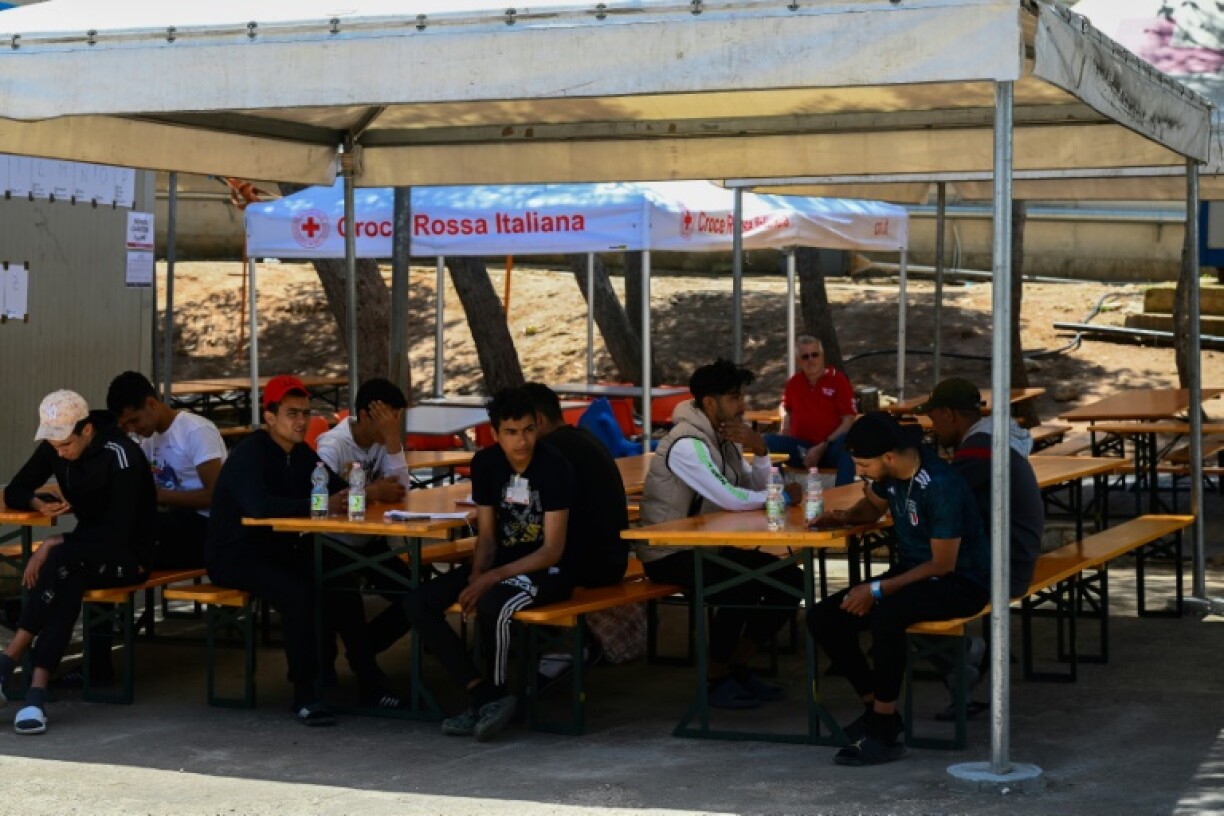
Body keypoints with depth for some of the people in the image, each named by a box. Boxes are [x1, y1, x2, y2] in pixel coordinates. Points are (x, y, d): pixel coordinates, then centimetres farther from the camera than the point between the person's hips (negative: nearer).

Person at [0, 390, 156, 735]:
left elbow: (119, 531, -25)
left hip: (128, 555, -5)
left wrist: (55, 543, -28)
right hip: (86, 549, 5)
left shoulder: (122, 455, -22)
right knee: (67, 580, -32)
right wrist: (39, 503, -17)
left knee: (61, 558, -35)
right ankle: (37, 691, -42)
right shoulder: (52, 448, -1)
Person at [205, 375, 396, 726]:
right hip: (234, 556, -8)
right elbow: (259, 506, -36)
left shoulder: (301, 454, 7)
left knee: (343, 585, -9)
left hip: (281, 550, 8)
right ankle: (304, 696, -23)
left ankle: (369, 684, 1)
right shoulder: (249, 455, -18)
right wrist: (322, 506, -34)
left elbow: (339, 490, 9)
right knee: (299, 592, -31)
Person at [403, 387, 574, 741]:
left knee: (492, 605, -37)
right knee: (418, 602, -11)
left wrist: (492, 578, -27)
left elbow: (552, 550, -19)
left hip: (549, 570, -7)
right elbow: (487, 535, 6)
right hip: (503, 560, 7)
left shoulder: (553, 466, -17)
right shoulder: (485, 464, 1)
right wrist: (476, 576, -16)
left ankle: (496, 696, -13)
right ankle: (481, 694, -14)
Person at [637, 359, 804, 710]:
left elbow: (758, 490, 4)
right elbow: (730, 498, -29)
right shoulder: (686, 444, -21)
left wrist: (760, 451, -14)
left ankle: (739, 667, 10)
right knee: (742, 588, -30)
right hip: (669, 554, -9)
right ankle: (716, 678, -10)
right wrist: (784, 495, -15)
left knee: (789, 580, 0)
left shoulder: (725, 437, 8)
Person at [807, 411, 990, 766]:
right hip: (912, 572, 9)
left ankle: (883, 732, -26)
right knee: (822, 618, -7)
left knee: (885, 614, -37)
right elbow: (872, 505, 22)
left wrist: (876, 590, -22)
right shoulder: (890, 473, -2)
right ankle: (874, 706, 5)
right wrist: (846, 516, -2)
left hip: (960, 583, -9)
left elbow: (942, 565, -23)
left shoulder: (941, 487, -25)